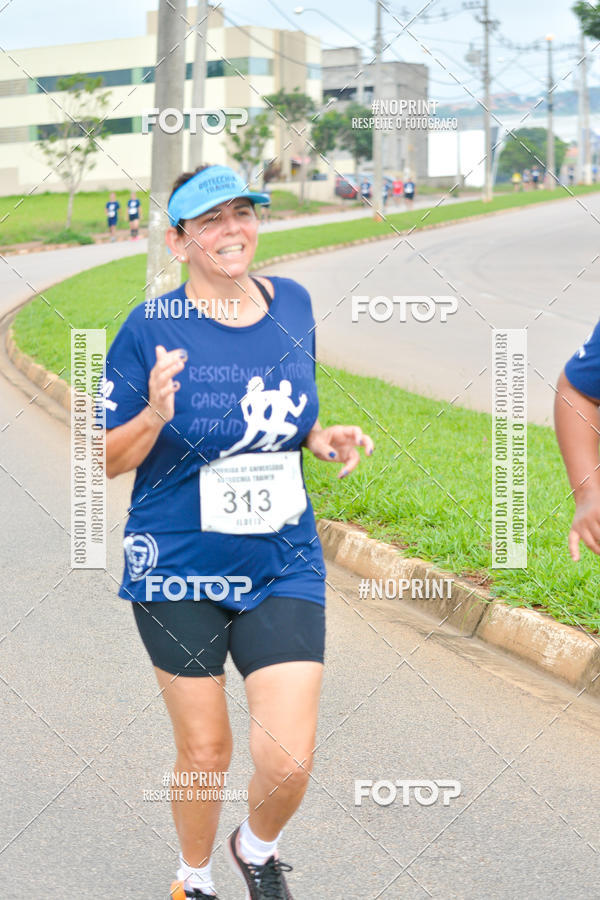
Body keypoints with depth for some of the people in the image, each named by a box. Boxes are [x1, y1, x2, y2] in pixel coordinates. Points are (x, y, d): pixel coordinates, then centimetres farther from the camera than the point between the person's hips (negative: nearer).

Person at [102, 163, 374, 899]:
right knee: (203, 751, 10)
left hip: (282, 567, 3)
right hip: (180, 572, -2)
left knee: (288, 760, -5)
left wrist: (324, 440, -3)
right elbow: (107, 460, -6)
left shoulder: (292, 305, 1)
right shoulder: (151, 330, -11)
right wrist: (155, 416, -26)